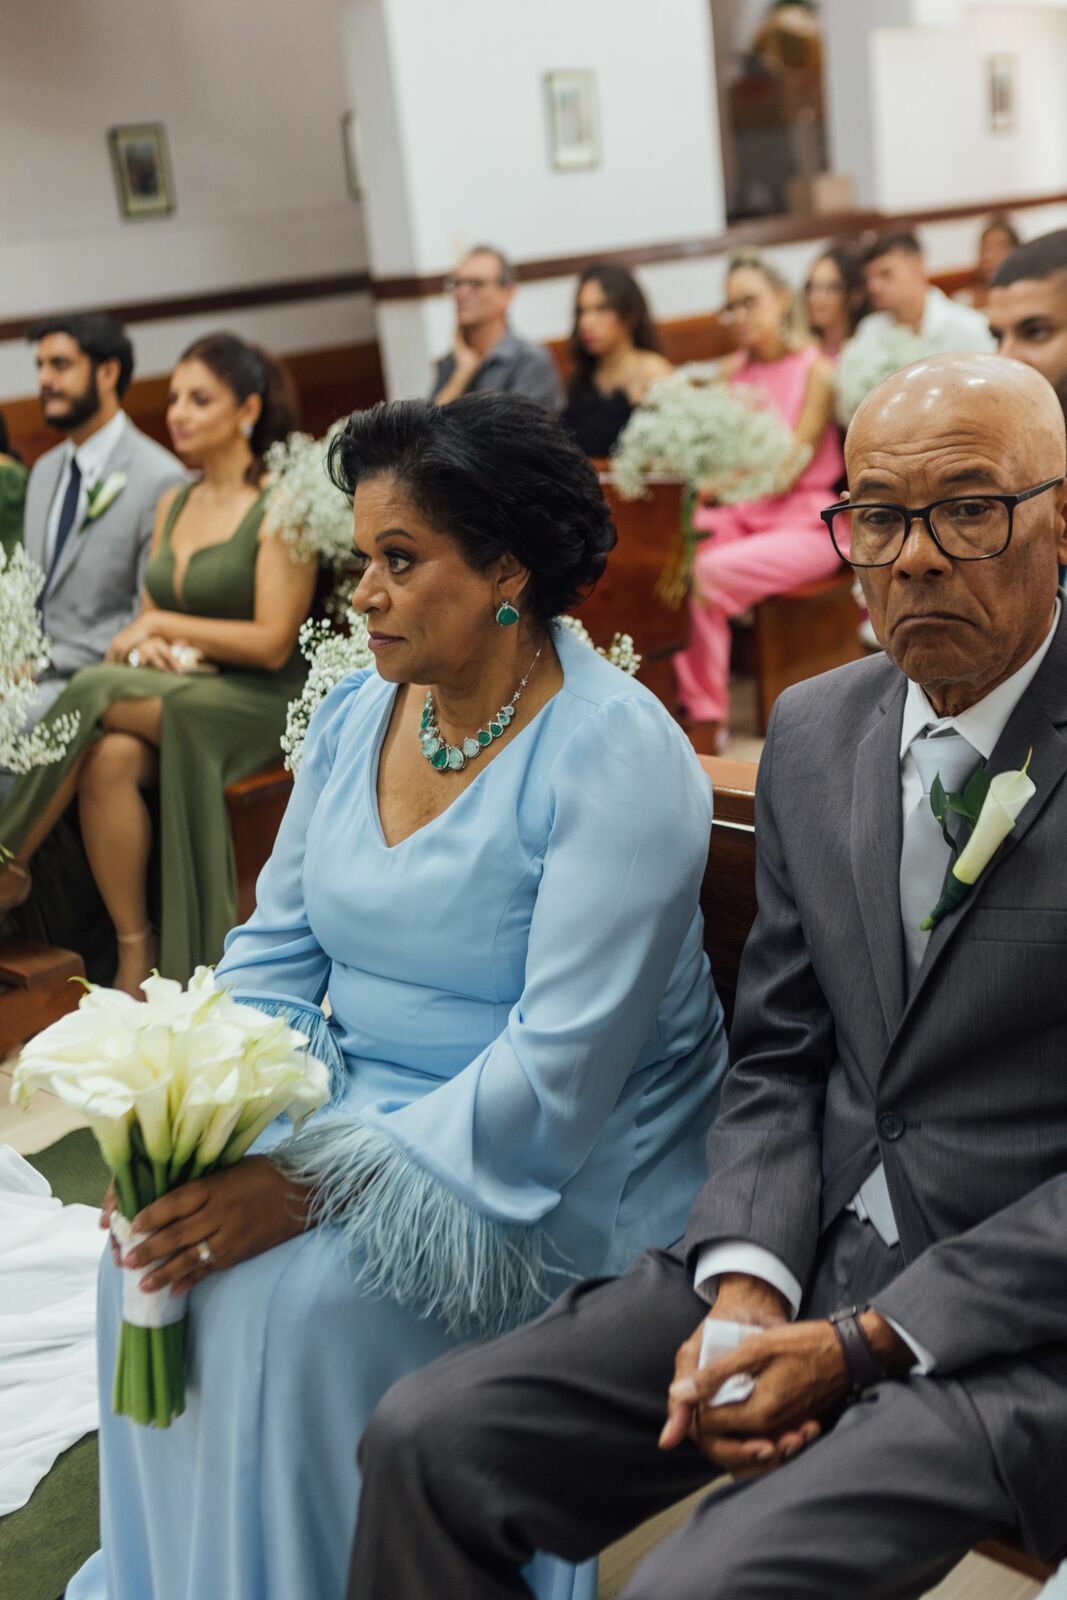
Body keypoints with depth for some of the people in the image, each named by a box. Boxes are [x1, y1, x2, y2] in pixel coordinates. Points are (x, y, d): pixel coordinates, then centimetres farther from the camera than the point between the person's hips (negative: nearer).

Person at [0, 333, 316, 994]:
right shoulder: (172, 504, 15)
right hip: (173, 693, 5)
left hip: (258, 706, -5)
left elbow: (273, 643, -14)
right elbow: (151, 614, 17)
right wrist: (145, 645, -8)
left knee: (96, 693, -28)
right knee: (107, 759, -28)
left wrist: (163, 626, -9)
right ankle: (134, 960, -21)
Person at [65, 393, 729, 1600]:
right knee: (163, 1249, -14)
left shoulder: (615, 755, -19)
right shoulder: (355, 714, 4)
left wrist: (321, 1186, -28)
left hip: (553, 1170, -6)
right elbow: (278, 947, 8)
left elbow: (559, 1070, -24)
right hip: (363, 1108, 7)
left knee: (298, 1297, -25)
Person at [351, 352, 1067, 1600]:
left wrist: (864, 1344, -16)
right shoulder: (812, 729, 6)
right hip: (806, 1254, 5)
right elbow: (776, 1059, 8)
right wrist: (746, 1286, -8)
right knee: (426, 1445, -5)